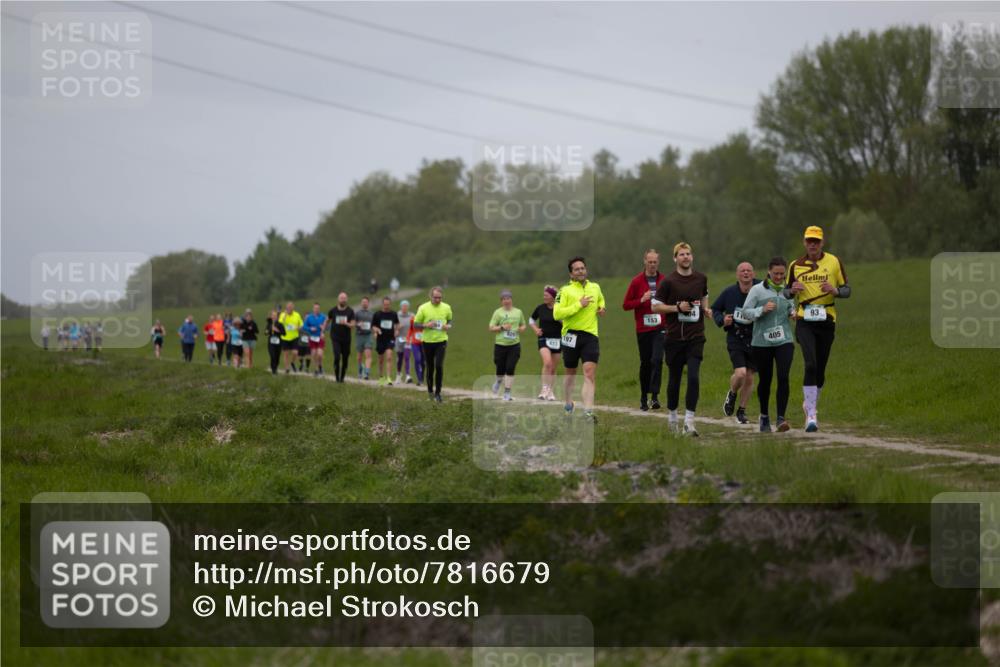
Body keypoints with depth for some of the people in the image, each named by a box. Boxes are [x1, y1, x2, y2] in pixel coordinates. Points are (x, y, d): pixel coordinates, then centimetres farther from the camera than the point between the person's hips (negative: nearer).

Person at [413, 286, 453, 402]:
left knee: (439, 366, -14)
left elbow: (450, 320, 20)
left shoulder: (446, 308, 2)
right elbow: (415, 324, 0)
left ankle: (438, 392, -5)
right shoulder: (423, 308, -5)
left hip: (441, 341, 0)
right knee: (429, 368, 8)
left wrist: (448, 326, -3)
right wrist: (426, 325, -18)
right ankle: (430, 390, 29)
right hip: (427, 341, 0)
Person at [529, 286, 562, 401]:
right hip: (544, 339, -1)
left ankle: (551, 392, 22)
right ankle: (544, 389, -19)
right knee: (547, 363, -23)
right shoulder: (540, 308, 1)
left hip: (556, 340, 1)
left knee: (553, 368, 8)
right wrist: (535, 329, -1)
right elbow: (531, 320, 17)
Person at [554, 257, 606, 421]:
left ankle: (588, 412, -21)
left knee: (590, 372, -14)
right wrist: (579, 305, -17)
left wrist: (602, 308, 13)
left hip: (590, 335, 2)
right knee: (570, 373, 13)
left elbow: (600, 300, 35)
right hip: (571, 336, -2)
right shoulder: (565, 291, -3)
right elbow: (556, 314, -14)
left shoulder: (595, 287, 11)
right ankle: (568, 405, 36)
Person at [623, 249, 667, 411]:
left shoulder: (664, 281, 4)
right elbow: (625, 305, 0)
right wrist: (641, 300, -15)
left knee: (657, 360, -16)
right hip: (643, 329, 0)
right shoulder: (637, 282, 1)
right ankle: (644, 398, 19)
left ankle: (655, 396, -17)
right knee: (645, 363, 7)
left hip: (660, 328, 0)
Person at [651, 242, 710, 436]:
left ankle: (689, 421, -14)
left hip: (696, 337, 2)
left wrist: (706, 309, 7)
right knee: (674, 378, 9)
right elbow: (655, 306, -3)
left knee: (693, 377, -14)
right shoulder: (668, 281, -5)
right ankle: (672, 414, 32)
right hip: (674, 338, -1)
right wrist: (677, 307, -15)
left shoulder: (701, 279, 8)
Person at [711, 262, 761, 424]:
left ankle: (742, 411, 25)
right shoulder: (729, 293, -5)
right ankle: (732, 395, 14)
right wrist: (722, 320, -10)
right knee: (740, 373, -19)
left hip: (755, 339, 1)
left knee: (749, 378, 7)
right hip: (735, 339, -1)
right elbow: (715, 309, 10)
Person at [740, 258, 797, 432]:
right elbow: (746, 312, -2)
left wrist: (794, 314, 2)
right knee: (765, 380, 8)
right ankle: (764, 416, 28)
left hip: (784, 341, 1)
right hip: (762, 342, -1)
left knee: (783, 378, -15)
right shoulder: (757, 290, -1)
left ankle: (781, 418, -14)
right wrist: (762, 310, -18)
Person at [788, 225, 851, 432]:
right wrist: (793, 290, -9)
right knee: (810, 364, -18)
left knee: (820, 369, 6)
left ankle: (809, 404, 31)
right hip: (804, 321, -1)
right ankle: (811, 415, -19)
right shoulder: (795, 265, 7)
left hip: (826, 321, 1)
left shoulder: (834, 262, 5)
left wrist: (835, 290, -15)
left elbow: (847, 290, 7)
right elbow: (787, 293, 15)